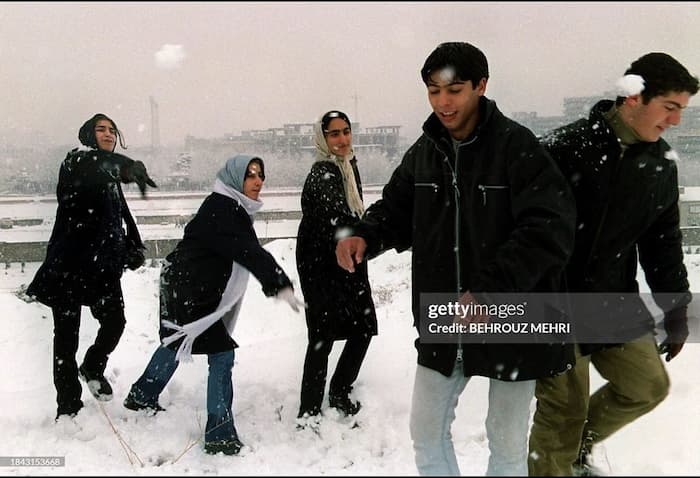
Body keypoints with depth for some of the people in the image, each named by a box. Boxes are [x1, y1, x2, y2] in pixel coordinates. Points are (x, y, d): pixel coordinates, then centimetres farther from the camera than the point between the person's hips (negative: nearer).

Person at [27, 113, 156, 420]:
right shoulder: (77, 161, -5)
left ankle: (93, 369, 36)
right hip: (69, 261, -6)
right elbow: (100, 163, -27)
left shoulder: (111, 178, 17)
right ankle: (68, 406, 7)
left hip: (104, 263, 7)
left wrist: (133, 248, 5)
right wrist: (129, 166, -44)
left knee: (114, 322, 7)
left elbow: (122, 215, 20)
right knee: (67, 334, -1)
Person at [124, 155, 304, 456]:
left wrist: (275, 282, 2)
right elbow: (249, 252, -32)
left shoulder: (232, 207, 10)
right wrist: (281, 284, -37)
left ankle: (142, 397, 48)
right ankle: (220, 434, -6)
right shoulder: (221, 208, -22)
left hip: (182, 286, 11)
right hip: (191, 291, -11)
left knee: (176, 344, 28)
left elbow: (246, 250, 10)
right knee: (221, 355, -11)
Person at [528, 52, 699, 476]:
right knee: (564, 409, -1)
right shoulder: (567, 146, -16)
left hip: (615, 303, 7)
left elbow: (663, 240, 14)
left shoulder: (661, 164, 5)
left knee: (648, 386, 13)